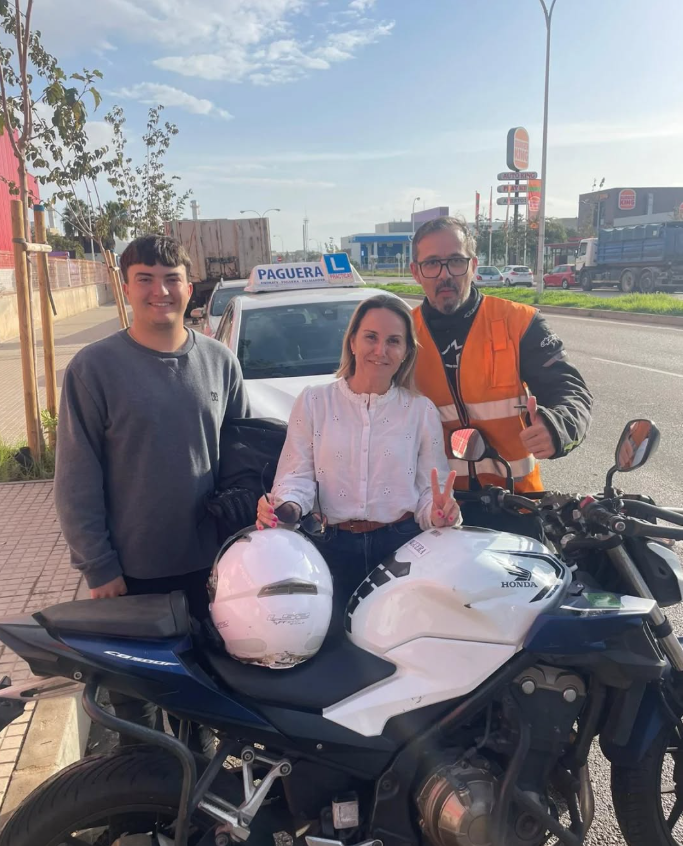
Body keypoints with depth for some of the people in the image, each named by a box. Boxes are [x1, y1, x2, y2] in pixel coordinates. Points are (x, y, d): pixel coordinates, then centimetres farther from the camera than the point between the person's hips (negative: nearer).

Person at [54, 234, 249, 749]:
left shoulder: (220, 361, 1)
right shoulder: (94, 367, -9)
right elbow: (76, 480, -8)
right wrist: (98, 568, -9)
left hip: (208, 564, 3)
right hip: (132, 571, -3)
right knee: (136, 692, 14)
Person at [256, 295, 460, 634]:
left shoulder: (422, 411, 7)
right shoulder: (313, 402, 4)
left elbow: (432, 490, 2)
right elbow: (298, 475, -2)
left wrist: (437, 513, -19)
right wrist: (283, 506, -22)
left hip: (402, 546, 1)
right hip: (334, 547, 0)